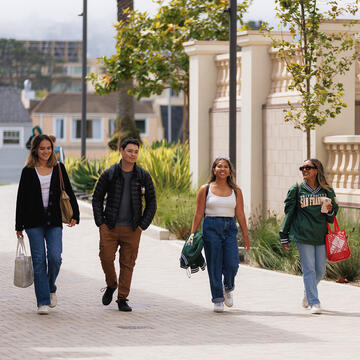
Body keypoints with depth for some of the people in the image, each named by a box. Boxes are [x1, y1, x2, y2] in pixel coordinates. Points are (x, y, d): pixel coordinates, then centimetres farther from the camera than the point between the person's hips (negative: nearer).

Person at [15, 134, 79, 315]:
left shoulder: (58, 169, 8)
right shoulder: (28, 171, 4)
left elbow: (69, 192, 8)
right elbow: (21, 199, 5)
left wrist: (75, 214, -5)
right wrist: (19, 225, 3)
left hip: (54, 222, 1)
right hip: (34, 222, -1)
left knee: (55, 257, -11)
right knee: (39, 261, -3)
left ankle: (51, 288, 17)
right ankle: (43, 301, 1)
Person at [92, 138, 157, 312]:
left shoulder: (143, 176, 3)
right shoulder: (109, 174, 1)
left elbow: (151, 203, 9)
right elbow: (97, 198, 7)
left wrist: (143, 225, 1)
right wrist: (100, 223, -1)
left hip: (132, 229, 1)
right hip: (110, 227, 0)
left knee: (128, 264, 1)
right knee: (106, 258, -6)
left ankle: (122, 299, 10)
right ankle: (111, 285, 22)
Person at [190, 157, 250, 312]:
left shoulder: (236, 191, 9)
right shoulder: (205, 189, 4)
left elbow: (240, 215, 8)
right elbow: (199, 213, 4)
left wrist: (246, 236, 5)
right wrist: (192, 234, -2)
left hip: (230, 228, 1)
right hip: (211, 228, -1)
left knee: (232, 264, -9)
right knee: (214, 266, -2)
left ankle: (228, 288, 22)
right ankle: (218, 299, 8)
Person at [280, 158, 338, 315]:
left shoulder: (327, 191, 8)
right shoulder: (296, 190, 2)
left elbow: (333, 215, 17)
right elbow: (288, 213, 5)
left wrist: (330, 210, -8)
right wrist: (284, 237, 5)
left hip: (322, 236, 3)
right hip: (303, 236, -3)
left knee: (320, 270, 7)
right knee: (309, 269, -7)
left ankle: (308, 294, 32)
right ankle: (314, 302, -4)